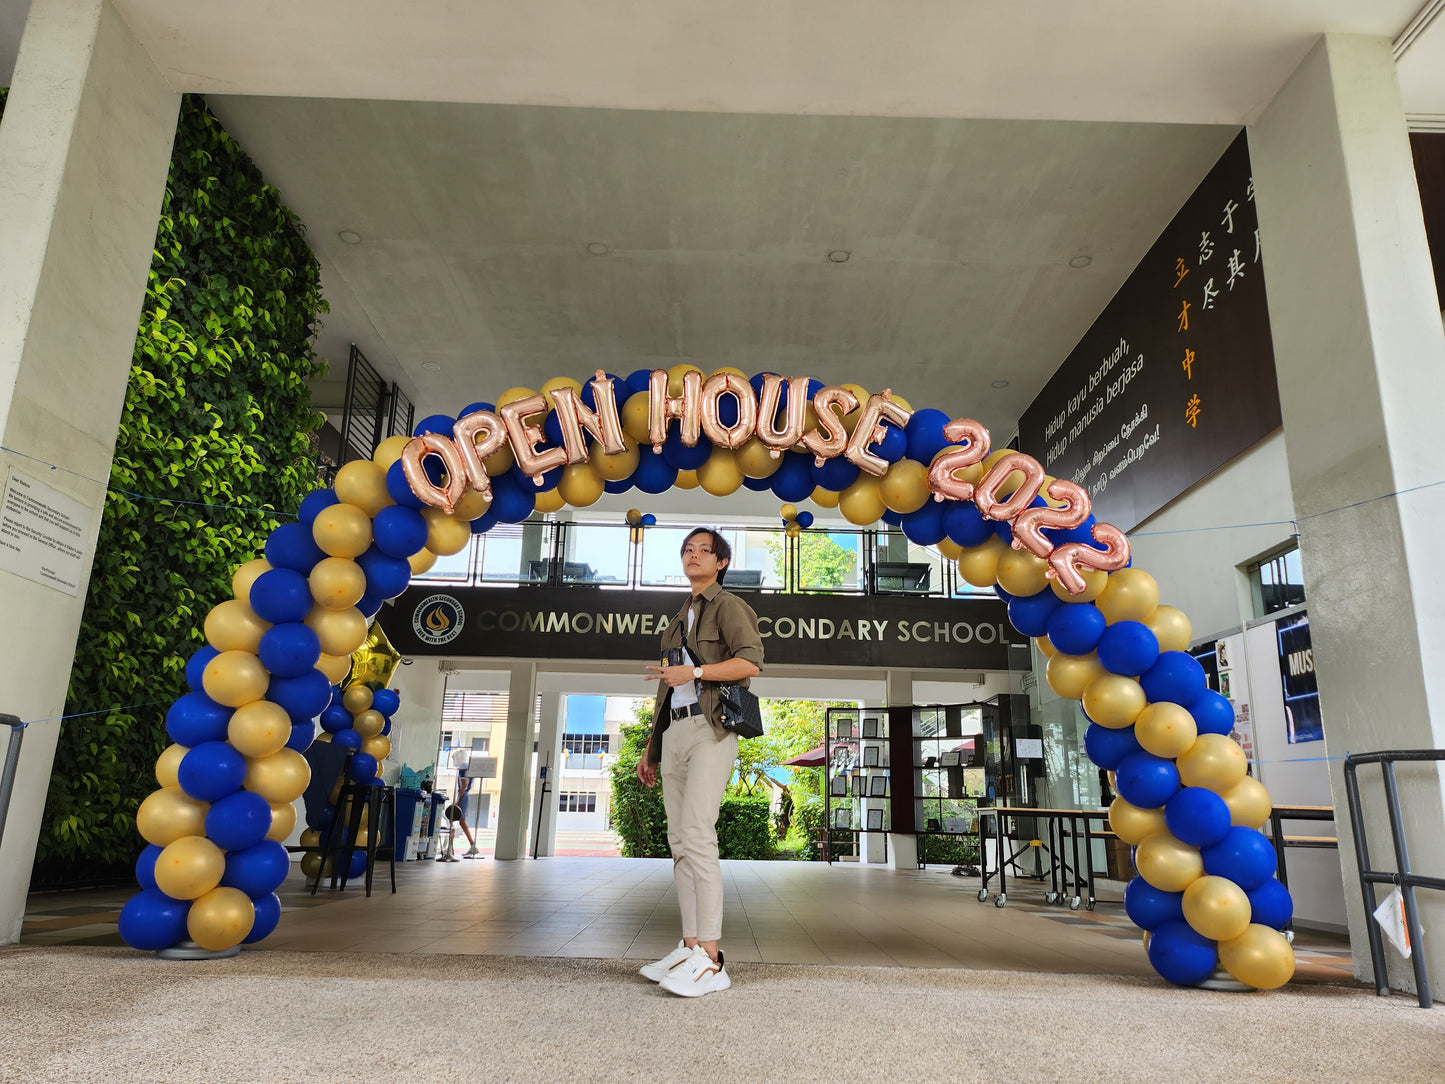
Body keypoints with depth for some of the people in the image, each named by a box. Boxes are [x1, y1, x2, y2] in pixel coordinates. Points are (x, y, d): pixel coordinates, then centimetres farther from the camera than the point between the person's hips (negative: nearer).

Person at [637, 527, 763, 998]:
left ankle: (710, 959, -18)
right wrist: (651, 748, 22)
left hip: (712, 729, -8)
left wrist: (694, 671, -20)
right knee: (679, 840, 4)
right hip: (675, 733, 8)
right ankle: (689, 947, 8)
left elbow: (751, 662, -13)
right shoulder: (681, 618, 25)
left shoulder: (728, 606, 2)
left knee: (697, 836, -18)